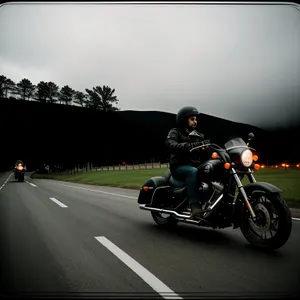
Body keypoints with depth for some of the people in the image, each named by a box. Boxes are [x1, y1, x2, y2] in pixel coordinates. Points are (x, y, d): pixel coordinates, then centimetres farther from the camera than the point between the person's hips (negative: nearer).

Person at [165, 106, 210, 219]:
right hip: (179, 166, -5)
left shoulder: (199, 136, 22)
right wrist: (191, 146, -33)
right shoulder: (175, 132, 3)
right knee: (193, 171, -37)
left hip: (196, 165, 5)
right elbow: (170, 146, -19)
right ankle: (194, 205, -41)